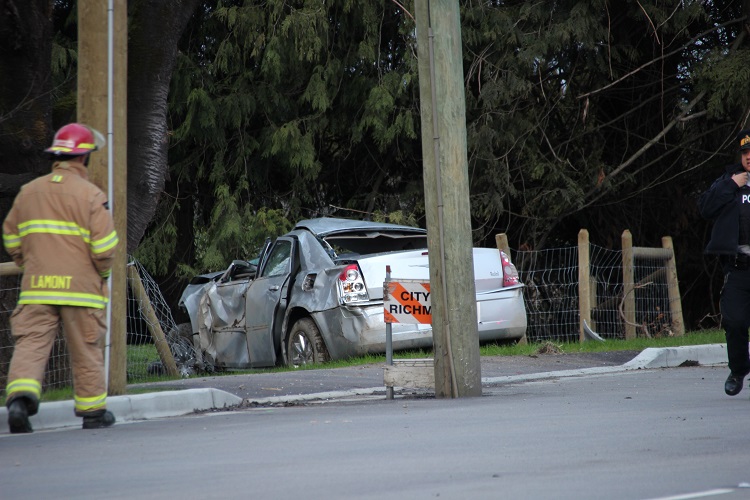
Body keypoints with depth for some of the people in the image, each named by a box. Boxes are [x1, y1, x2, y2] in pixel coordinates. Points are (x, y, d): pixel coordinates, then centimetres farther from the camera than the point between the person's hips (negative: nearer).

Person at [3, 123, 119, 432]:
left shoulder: (29, 191, 9)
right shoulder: (89, 194, -6)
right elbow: (104, 244, -11)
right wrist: (103, 272, 8)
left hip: (37, 287, 3)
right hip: (80, 286, -3)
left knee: (31, 343, -2)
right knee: (86, 351, 8)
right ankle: (93, 411, 17)